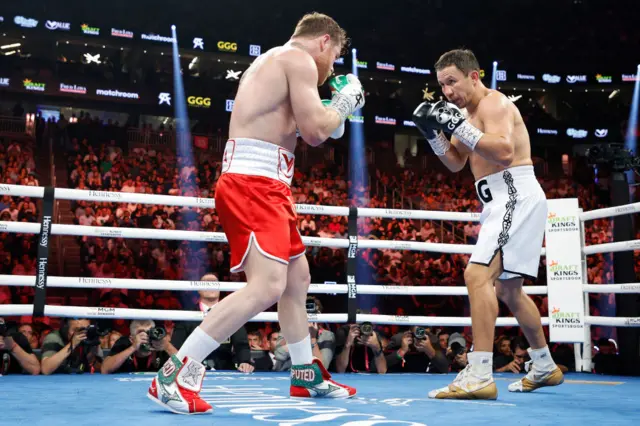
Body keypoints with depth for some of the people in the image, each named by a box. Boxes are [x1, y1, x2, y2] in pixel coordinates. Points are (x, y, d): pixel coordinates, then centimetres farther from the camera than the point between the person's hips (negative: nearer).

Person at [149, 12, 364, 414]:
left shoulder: (273, 61, 25)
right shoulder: (299, 57, -5)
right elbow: (316, 131, -14)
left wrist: (333, 113, 24)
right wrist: (346, 99, 4)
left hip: (264, 186, 11)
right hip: (253, 184, -11)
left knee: (297, 277, 18)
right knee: (267, 287, -20)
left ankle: (307, 376, 31)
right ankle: (175, 376, -16)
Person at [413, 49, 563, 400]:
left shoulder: (493, 102, -10)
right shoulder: (469, 111, 18)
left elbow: (504, 152, -25)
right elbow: (457, 164, 16)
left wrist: (460, 127, -27)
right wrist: (434, 133, 2)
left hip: (515, 196, -11)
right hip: (501, 201, 11)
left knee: (477, 275, -23)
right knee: (508, 290, 19)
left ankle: (479, 376, -26)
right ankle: (545, 368, 32)